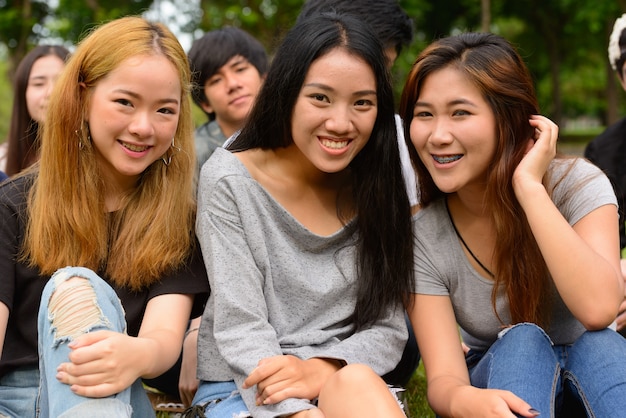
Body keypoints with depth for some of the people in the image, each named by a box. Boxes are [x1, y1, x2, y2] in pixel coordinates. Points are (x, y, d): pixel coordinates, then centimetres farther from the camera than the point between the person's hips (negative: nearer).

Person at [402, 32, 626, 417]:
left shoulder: (578, 185, -16)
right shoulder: (424, 239, -13)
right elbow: (443, 377, -21)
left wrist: (530, 185, -32)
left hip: (592, 373, -1)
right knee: (521, 342, -32)